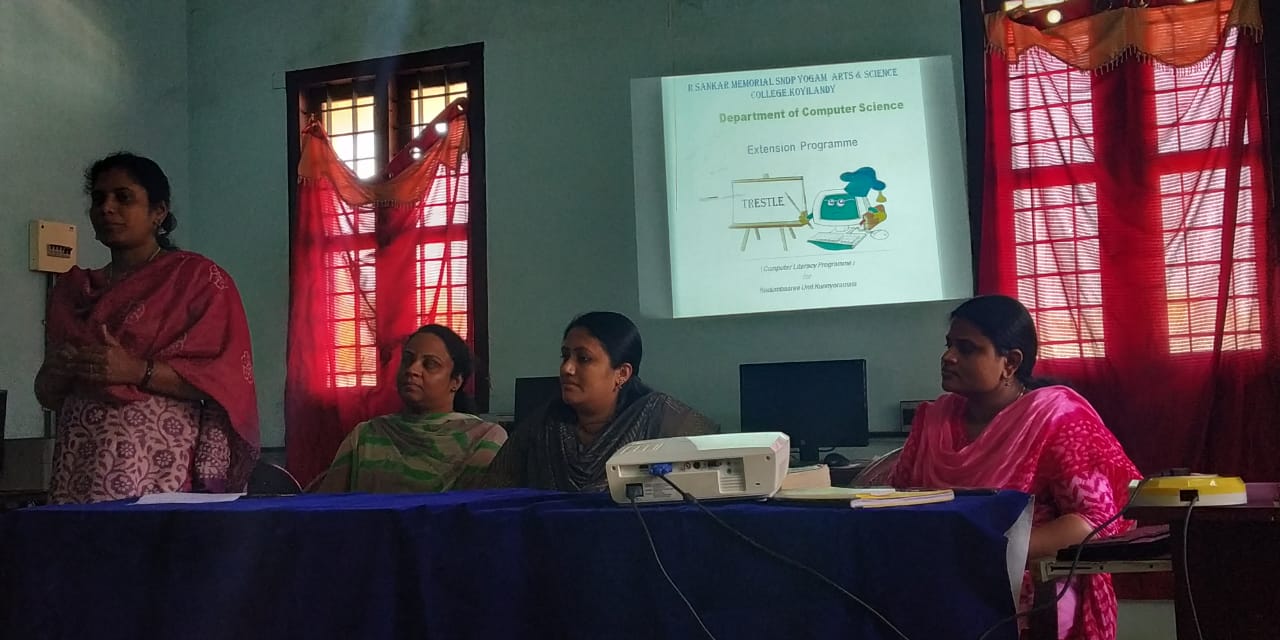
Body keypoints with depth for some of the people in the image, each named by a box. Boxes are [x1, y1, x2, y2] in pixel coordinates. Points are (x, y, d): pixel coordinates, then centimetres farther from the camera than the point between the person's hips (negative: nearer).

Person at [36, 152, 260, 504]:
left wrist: (138, 371, -17)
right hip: (79, 465, 4)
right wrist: (58, 371, -4)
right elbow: (49, 395, 17)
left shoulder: (198, 276, 1)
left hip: (158, 467, -4)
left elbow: (224, 376, -7)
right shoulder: (72, 288, 16)